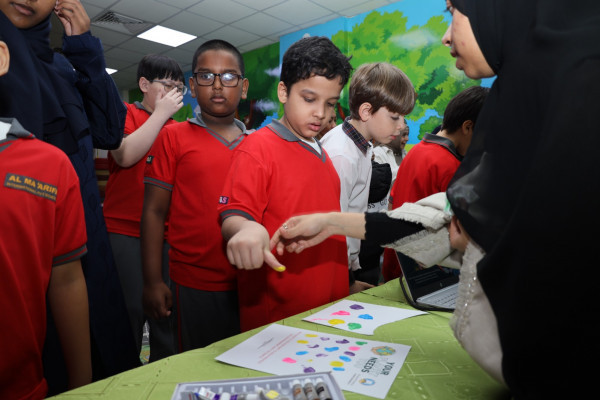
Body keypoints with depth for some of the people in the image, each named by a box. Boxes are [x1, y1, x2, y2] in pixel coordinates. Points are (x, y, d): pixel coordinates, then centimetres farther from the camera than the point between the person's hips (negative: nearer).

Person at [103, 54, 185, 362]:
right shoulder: (125, 113, 3)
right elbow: (125, 155, -17)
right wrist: (162, 112, -10)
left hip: (167, 232, 4)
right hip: (125, 230, -4)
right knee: (131, 308, 2)